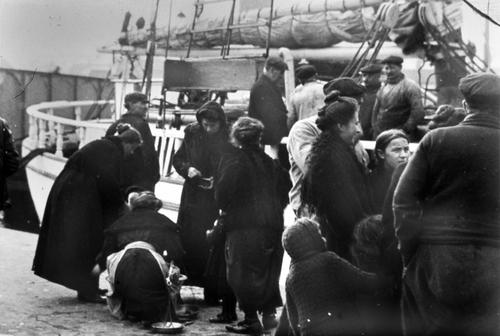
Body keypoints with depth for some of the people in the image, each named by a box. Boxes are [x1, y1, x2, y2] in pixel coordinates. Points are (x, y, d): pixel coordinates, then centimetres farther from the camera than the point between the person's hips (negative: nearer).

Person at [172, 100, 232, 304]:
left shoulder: (229, 139, -9)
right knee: (187, 240, 0)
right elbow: (178, 159, 10)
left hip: (218, 199, -3)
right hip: (193, 195, 3)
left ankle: (213, 291, 7)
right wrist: (188, 169, -9)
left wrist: (218, 181, -18)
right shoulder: (192, 133, 1)